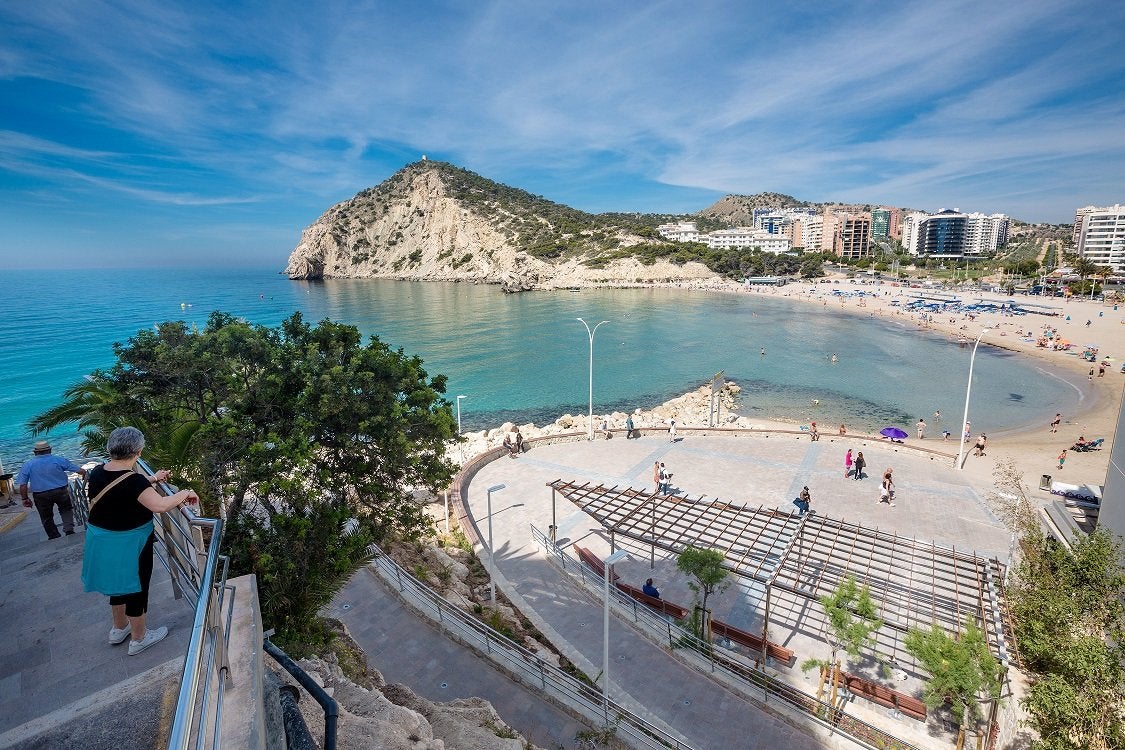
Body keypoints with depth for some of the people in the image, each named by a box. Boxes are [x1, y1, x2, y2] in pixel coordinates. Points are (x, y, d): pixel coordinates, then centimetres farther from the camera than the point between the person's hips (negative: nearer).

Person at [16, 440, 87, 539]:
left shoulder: (27, 466, -1)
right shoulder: (59, 460, -4)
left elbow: (22, 485, -6)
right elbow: (81, 471, -4)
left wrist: (25, 499, 6)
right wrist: (84, 475, 18)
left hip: (41, 495, 0)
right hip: (61, 491, 0)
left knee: (46, 517, 15)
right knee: (66, 509, 23)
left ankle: (55, 538, 21)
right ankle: (69, 530, 8)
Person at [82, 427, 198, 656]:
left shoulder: (97, 473, -4)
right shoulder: (133, 481, -29)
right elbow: (160, 505, -39)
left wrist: (152, 479, 18)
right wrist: (185, 493, -25)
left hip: (101, 541, 8)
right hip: (129, 546, -8)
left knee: (118, 583, 27)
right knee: (136, 588, 12)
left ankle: (119, 629, 47)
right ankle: (138, 638, 29)